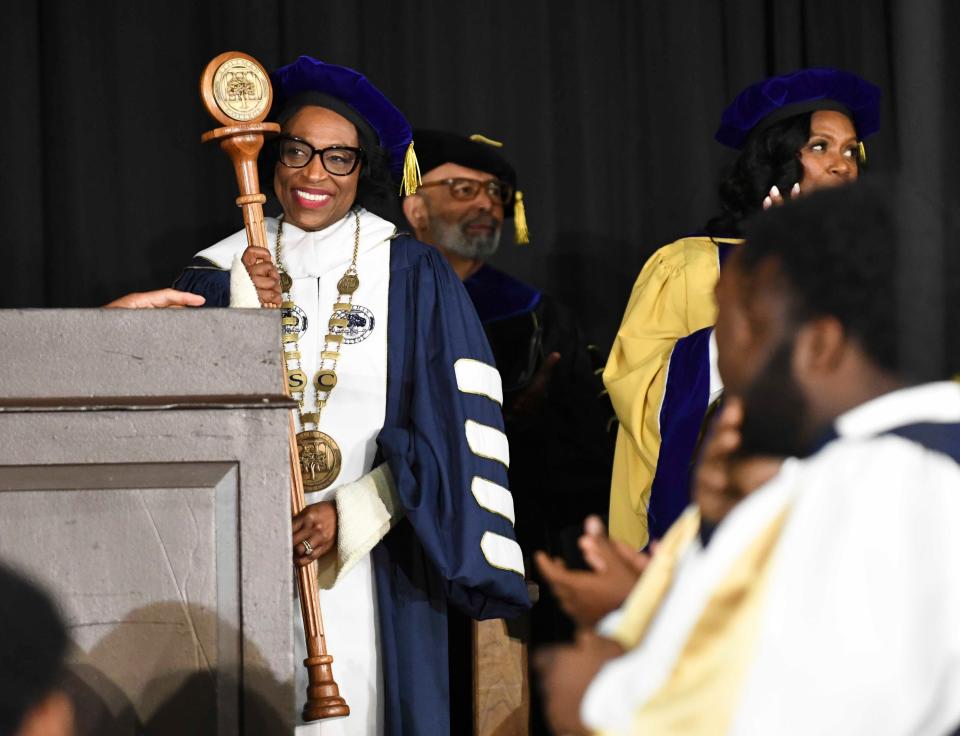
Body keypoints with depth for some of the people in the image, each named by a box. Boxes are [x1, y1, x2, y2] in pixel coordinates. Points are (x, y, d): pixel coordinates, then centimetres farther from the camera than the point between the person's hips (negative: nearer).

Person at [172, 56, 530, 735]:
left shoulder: (415, 277, 1)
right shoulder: (222, 275, 7)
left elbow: (451, 429, -2)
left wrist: (349, 515, -11)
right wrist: (252, 316, -12)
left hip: (372, 567, -1)